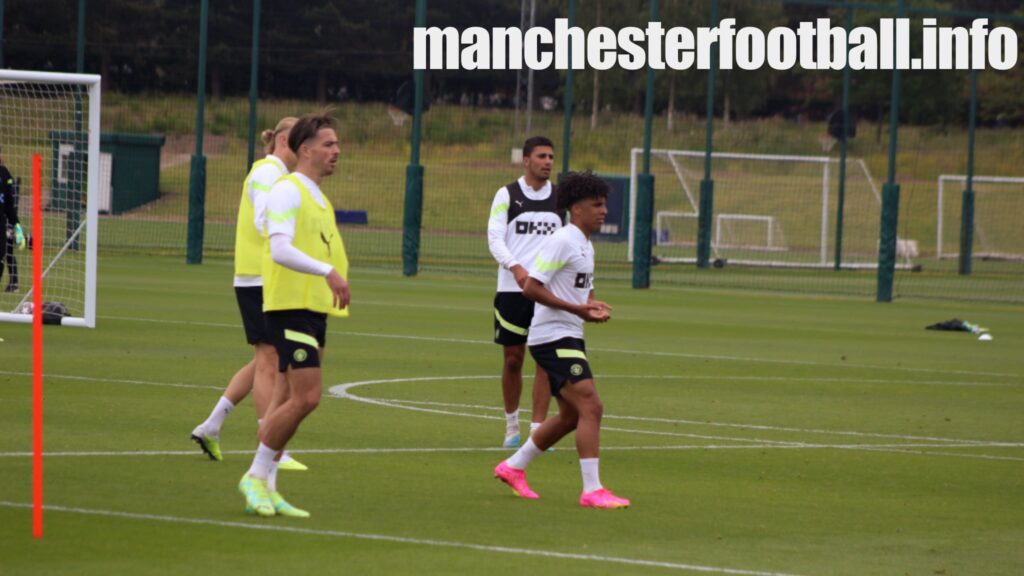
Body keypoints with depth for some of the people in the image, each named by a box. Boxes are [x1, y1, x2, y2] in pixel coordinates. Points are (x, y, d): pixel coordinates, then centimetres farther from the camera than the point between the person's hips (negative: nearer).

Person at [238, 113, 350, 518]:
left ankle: (262, 485, 11)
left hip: (314, 310, 9)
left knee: (294, 400, 7)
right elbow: (281, 250, -22)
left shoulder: (320, 200, 19)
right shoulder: (287, 191, -10)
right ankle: (257, 477, -5)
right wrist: (328, 272, -30)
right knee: (306, 397, -15)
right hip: (291, 306, -9)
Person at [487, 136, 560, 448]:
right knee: (513, 358, 4)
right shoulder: (507, 195, 1)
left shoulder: (561, 198, 10)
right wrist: (516, 268, -22)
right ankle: (511, 426, 20)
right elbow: (495, 238, -6)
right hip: (512, 289, -2)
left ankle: (537, 429, -2)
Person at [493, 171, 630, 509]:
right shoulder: (561, 242, -14)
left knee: (571, 415, 15)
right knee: (591, 407, -17)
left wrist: (594, 309, 4)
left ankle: (513, 468, 29)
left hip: (570, 339, 10)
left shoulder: (585, 246, 16)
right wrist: (577, 309, -22)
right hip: (553, 338, -10)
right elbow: (531, 288, -19)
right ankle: (592, 491, -17)